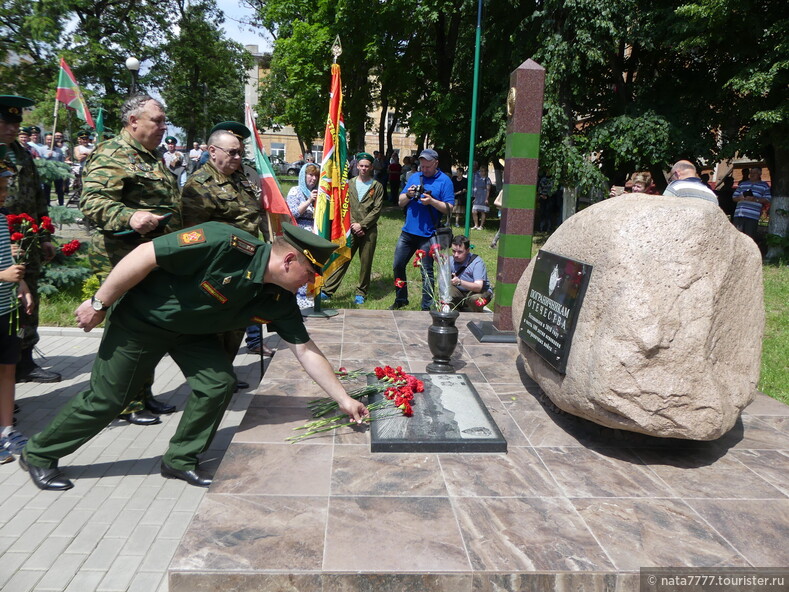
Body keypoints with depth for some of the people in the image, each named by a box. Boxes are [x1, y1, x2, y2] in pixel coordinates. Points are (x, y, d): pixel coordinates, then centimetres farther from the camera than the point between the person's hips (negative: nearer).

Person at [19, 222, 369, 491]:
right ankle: (38, 454, 28)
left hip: (192, 329, 6)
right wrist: (99, 303, -21)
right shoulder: (224, 244, -36)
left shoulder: (279, 300, -14)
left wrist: (343, 399, -6)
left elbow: (306, 350, -7)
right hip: (142, 317, -6)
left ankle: (180, 461, 14)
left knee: (219, 383, -8)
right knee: (106, 398, 3)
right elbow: (144, 256, -29)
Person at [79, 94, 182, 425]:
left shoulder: (151, 158, 20)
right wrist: (129, 217, -40)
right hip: (124, 260, -10)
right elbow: (92, 200, -23)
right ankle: (125, 404, 8)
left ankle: (143, 395, 28)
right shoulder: (112, 155, -11)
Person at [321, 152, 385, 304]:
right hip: (351, 229, 1)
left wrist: (361, 225, -11)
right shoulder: (349, 184, 9)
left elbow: (377, 210, -3)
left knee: (366, 262, 5)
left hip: (369, 230, 0)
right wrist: (353, 225, -8)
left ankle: (361, 293, 17)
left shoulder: (377, 186, 4)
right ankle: (328, 290, 2)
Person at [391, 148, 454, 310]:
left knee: (426, 271, 2)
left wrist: (431, 201, -22)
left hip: (427, 235, -5)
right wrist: (408, 195, -8)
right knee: (398, 266, 11)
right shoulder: (414, 177, 12)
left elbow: (449, 209, -9)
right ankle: (401, 299, 28)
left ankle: (427, 307, 12)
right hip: (408, 231, 6)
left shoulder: (444, 181, -4)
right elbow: (401, 203, 12)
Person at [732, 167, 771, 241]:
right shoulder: (742, 184, 21)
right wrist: (740, 198, -6)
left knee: (749, 238, -8)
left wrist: (755, 199, -15)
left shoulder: (764, 186, 10)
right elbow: (734, 197, 17)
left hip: (752, 216, -4)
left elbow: (768, 200, 1)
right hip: (738, 215, 4)